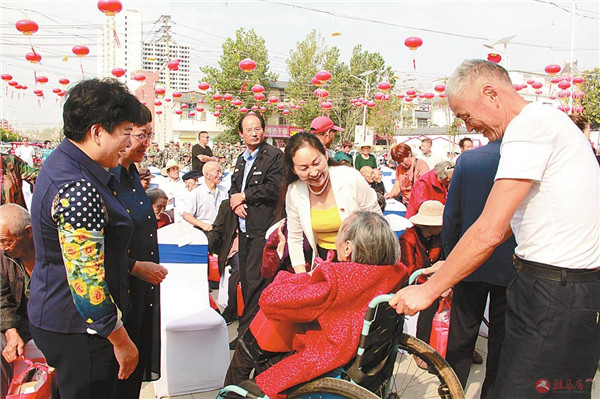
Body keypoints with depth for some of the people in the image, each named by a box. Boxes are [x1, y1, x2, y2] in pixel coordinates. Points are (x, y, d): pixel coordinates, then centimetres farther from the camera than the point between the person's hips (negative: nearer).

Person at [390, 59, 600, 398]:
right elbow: (505, 226, 18)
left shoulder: (529, 124, -16)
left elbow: (489, 232, -23)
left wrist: (429, 290, -14)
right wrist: (448, 267, 16)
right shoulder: (545, 120, 16)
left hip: (555, 293, -10)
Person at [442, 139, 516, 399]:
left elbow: (451, 214, -3)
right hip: (512, 267, -1)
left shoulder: (467, 159, -8)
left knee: (462, 333, 16)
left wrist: (451, 260, 8)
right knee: (501, 338, 15)